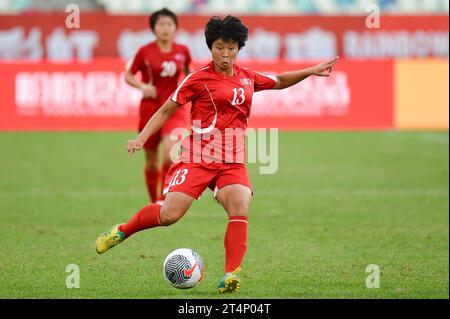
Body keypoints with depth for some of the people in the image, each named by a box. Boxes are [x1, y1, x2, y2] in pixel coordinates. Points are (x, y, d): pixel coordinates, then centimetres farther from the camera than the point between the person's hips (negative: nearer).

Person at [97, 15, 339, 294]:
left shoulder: (247, 78, 13)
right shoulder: (199, 78, -2)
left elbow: (279, 82, 32)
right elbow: (166, 110, 3)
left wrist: (311, 71, 25)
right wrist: (141, 138, -6)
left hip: (232, 161, 4)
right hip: (198, 158, -4)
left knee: (240, 210, -22)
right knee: (170, 214, -13)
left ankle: (231, 275, -27)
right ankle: (122, 231, 14)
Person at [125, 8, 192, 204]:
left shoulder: (182, 51, 0)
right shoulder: (145, 52, -6)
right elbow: (128, 76, 1)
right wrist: (142, 86, -16)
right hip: (150, 109, 0)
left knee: (170, 154, -22)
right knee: (151, 162, 10)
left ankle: (165, 199, -8)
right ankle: (155, 202, 30)